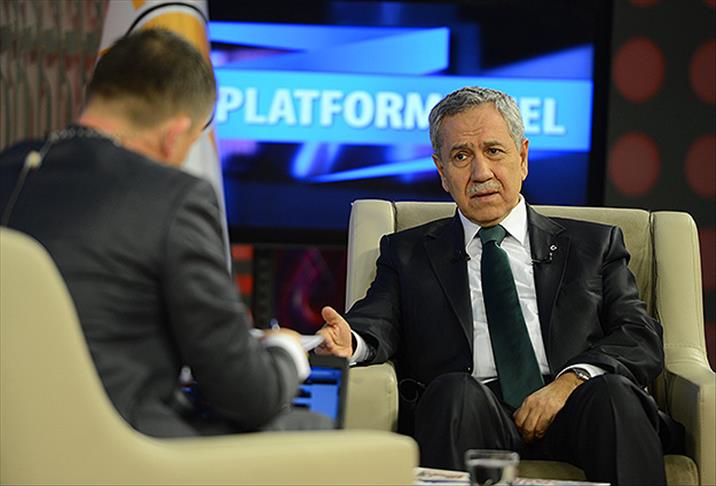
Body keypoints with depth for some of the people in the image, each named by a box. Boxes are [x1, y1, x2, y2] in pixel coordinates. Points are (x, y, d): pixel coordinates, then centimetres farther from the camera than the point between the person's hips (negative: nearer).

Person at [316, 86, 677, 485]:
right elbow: (377, 324, 5)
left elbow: (642, 338, 9)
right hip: (472, 418, -1)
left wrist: (571, 380, -11)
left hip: (572, 413, 1)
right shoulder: (409, 253, 22)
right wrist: (350, 342, -20)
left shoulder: (595, 244, 20)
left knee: (612, 391, -31)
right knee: (456, 390, -33)